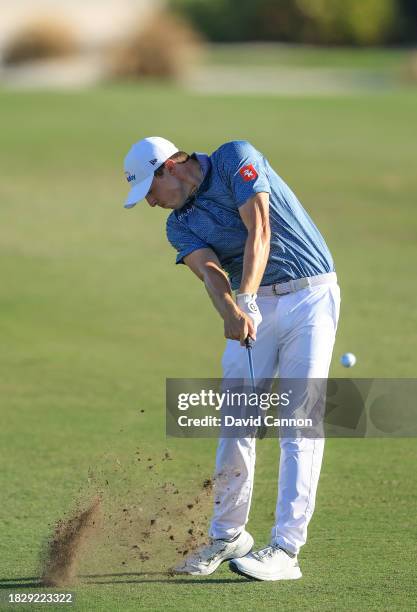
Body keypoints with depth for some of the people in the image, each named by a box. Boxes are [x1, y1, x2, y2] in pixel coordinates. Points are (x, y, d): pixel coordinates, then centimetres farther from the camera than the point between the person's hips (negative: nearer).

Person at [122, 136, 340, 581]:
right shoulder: (180, 225, 7)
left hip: (310, 297, -5)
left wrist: (247, 297, -31)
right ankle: (228, 535, 15)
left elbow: (259, 232, -18)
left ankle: (286, 549, -14)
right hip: (253, 307, 5)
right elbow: (209, 271, -12)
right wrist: (232, 312, -34)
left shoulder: (236, 159, -6)